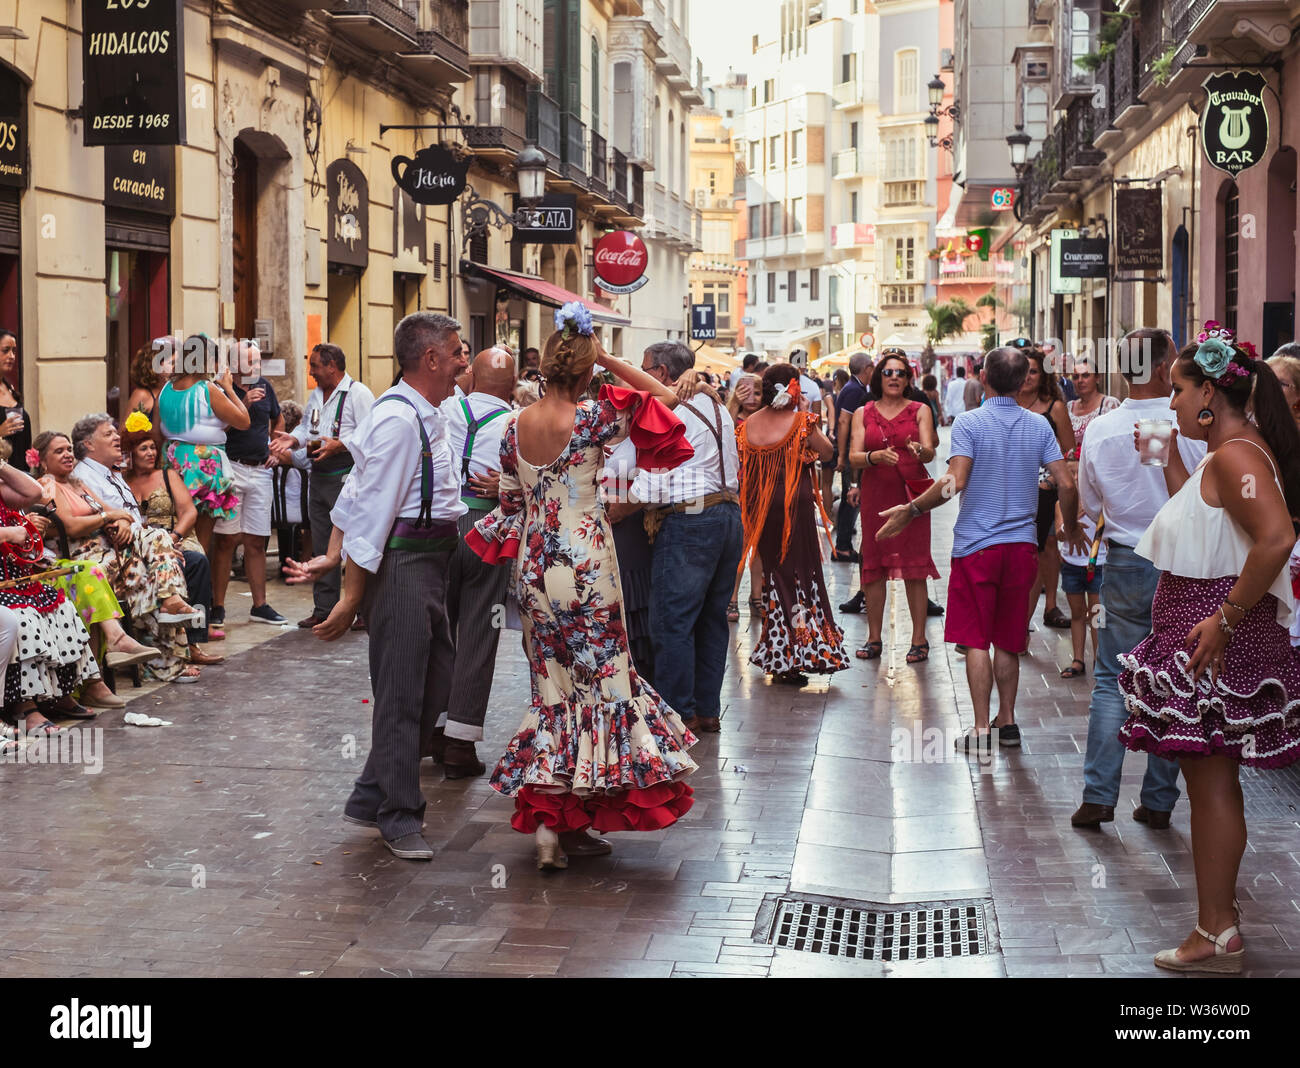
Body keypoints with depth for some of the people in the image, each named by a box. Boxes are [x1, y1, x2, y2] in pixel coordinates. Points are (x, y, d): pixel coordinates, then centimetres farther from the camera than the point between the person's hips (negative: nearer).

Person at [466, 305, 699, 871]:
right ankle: (565, 818, 3)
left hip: (533, 566, 5)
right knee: (602, 679, 6)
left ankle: (551, 816, 15)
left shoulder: (515, 427, 1)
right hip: (586, 563, -5)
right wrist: (608, 360, -2)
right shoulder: (595, 416, -13)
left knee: (554, 686, 13)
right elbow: (665, 397, -2)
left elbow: (511, 505, 7)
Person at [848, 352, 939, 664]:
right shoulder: (863, 413, 10)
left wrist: (919, 450, -30)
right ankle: (874, 638, 11)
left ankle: (919, 639, 0)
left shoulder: (920, 410, 7)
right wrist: (875, 456, -21)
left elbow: (930, 452, -6)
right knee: (873, 566, 2)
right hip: (875, 495, 2)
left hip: (911, 494, -2)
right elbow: (853, 458, 0)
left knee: (914, 567, -4)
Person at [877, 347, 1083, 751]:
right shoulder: (1039, 425, 3)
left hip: (976, 545, -4)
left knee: (976, 641, 1)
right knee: (1008, 642, 14)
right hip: (1022, 544, 4)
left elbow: (954, 482, -20)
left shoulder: (969, 422, -9)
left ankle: (981, 729, -1)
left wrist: (910, 511, -10)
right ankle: (1007, 722, 19)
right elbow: (1066, 483, 1)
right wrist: (1072, 529, 18)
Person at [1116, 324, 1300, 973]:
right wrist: (1170, 461, 21)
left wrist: (1226, 618, -27)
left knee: (1211, 780, -4)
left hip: (1216, 638, -11)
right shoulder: (1234, 451, 14)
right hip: (1207, 633, 11)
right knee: (1210, 779, 15)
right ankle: (1218, 918, 23)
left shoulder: (1234, 455, -18)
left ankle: (1217, 935, 2)